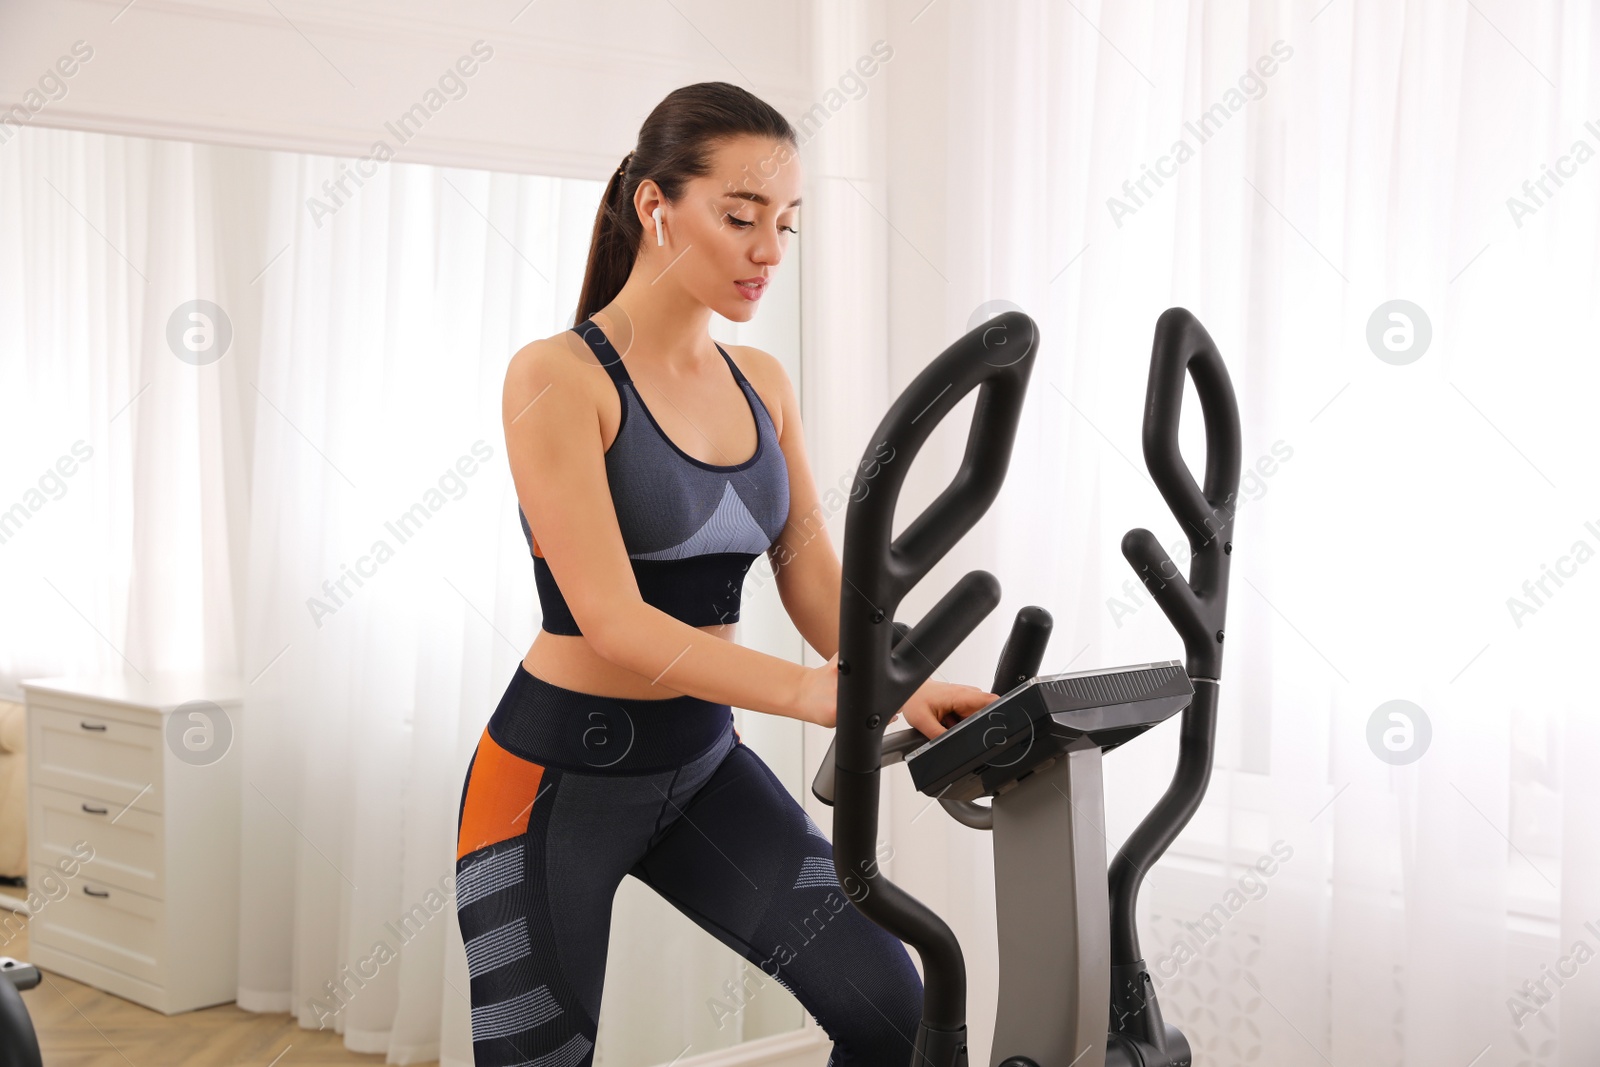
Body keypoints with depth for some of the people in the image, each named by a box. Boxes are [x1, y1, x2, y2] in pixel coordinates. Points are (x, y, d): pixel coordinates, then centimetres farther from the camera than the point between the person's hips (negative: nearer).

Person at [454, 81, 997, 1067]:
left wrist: (903, 690, -20)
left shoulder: (763, 386, 6)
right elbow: (612, 619, -23)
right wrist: (811, 692, -34)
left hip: (703, 765, 6)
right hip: (557, 774, -5)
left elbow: (815, 580, 1)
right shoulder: (557, 377, -15)